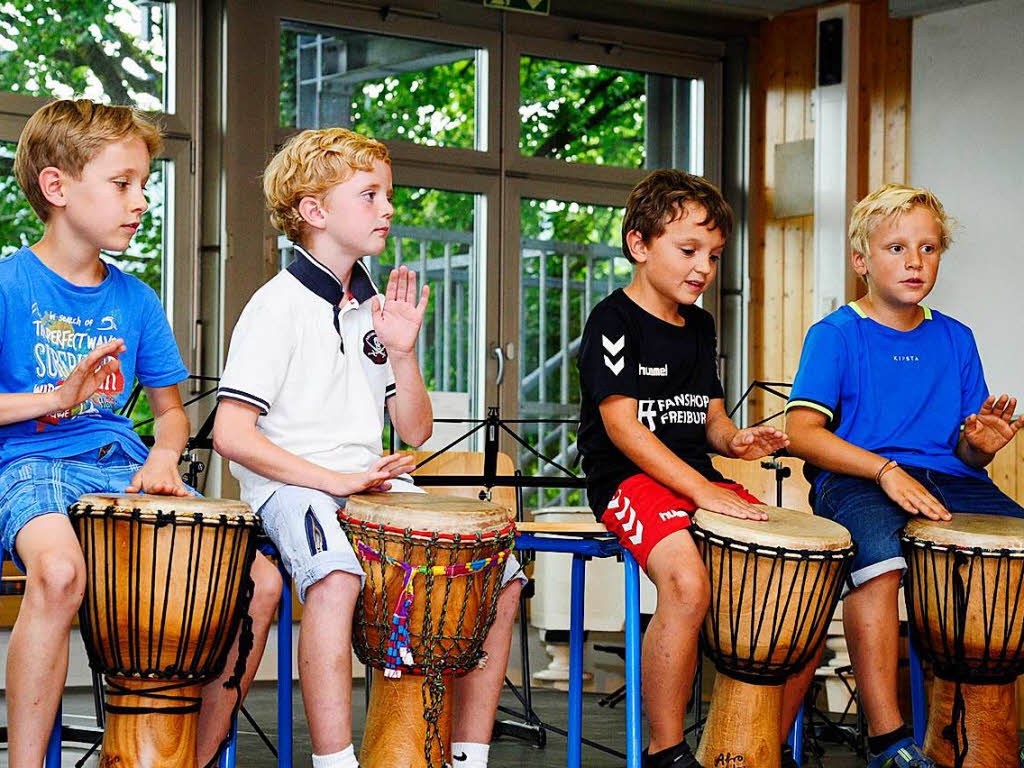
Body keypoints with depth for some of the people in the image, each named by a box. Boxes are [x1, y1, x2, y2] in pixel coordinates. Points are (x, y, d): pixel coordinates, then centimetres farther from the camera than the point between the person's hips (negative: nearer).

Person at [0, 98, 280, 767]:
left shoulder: (136, 301, 13)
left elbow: (171, 408, 20)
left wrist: (163, 456, -2)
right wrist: (55, 398, -20)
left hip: (121, 462, 6)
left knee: (261, 581, -9)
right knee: (60, 569, -41)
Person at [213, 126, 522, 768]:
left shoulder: (375, 309, 14)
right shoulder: (280, 307, -7)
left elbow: (416, 432, 14)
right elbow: (231, 432, -15)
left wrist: (403, 354, -3)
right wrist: (333, 479, -21)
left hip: (372, 482, 7)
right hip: (292, 483, -7)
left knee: (501, 579, -5)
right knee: (336, 579, -38)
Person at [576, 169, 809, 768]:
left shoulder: (700, 326, 17)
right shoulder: (613, 321, -6)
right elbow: (623, 427, -14)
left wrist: (737, 441, -4)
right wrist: (701, 490, -21)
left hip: (698, 476, 7)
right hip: (628, 479, -7)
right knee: (688, 581, -36)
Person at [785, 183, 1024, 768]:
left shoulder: (955, 340, 19)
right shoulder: (836, 334, 4)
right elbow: (802, 432, -7)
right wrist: (885, 471, -19)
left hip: (949, 479, 5)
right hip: (856, 480, -4)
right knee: (878, 556, -36)